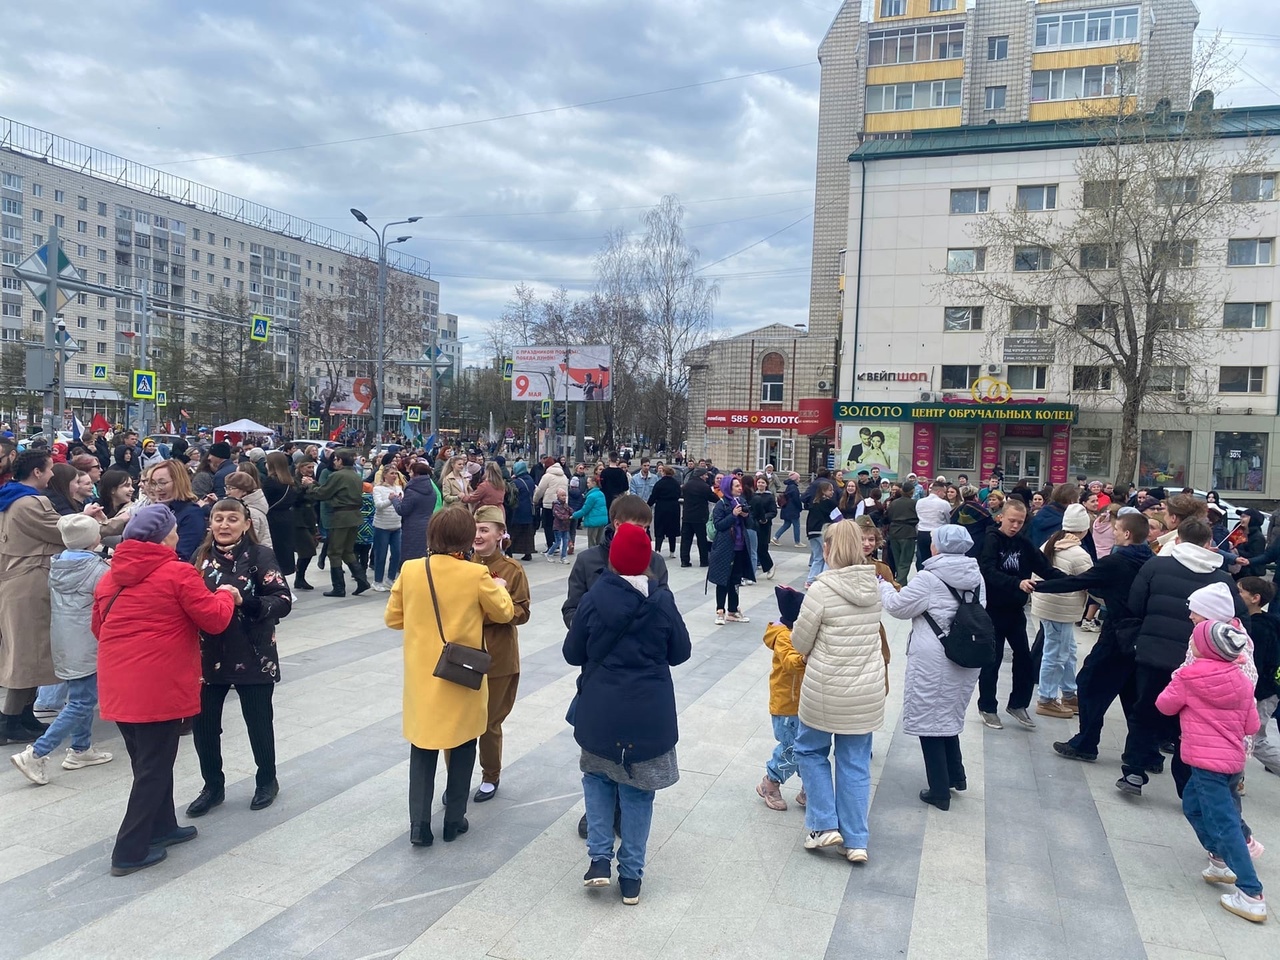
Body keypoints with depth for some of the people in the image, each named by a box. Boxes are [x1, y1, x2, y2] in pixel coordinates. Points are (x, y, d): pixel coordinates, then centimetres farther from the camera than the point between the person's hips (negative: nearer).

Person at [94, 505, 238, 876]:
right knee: (154, 767, 4)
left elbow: (98, 627, 19)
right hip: (158, 686, -7)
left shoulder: (110, 578, 9)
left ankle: (161, 827, 34)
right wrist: (226, 595, 8)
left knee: (148, 761, 21)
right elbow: (214, 619, -10)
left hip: (117, 685, 7)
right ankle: (130, 852, 8)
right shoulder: (178, 573, -12)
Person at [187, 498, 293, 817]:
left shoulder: (261, 555, -10)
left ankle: (266, 780, 33)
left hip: (252, 655, -3)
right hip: (208, 655, 4)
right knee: (203, 724, 8)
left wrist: (245, 601, -28)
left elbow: (284, 601, -16)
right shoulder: (201, 556, 3)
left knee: (258, 722, 11)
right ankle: (213, 785, 30)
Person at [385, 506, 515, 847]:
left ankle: (419, 826, 13)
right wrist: (499, 588, 18)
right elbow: (504, 613, -1)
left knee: (422, 750, 15)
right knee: (462, 749, 15)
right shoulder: (476, 574, -15)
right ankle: (454, 821, 23)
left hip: (422, 677, 3)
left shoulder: (409, 570, -6)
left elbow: (392, 618, 4)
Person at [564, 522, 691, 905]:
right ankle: (631, 876, 19)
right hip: (650, 712, 1)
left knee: (597, 775, 23)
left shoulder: (595, 598, -10)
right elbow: (680, 652, 2)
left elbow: (572, 654, -2)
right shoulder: (662, 600, -8)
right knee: (638, 791, 14)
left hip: (601, 710, 0)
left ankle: (600, 858, 13)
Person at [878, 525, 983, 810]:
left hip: (933, 662, -7)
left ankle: (940, 791, 12)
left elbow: (898, 606, -10)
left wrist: (883, 585, 6)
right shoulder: (975, 577, 3)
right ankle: (956, 775, 33)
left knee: (929, 720, 5)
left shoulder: (929, 578, -17)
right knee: (948, 716, 24)